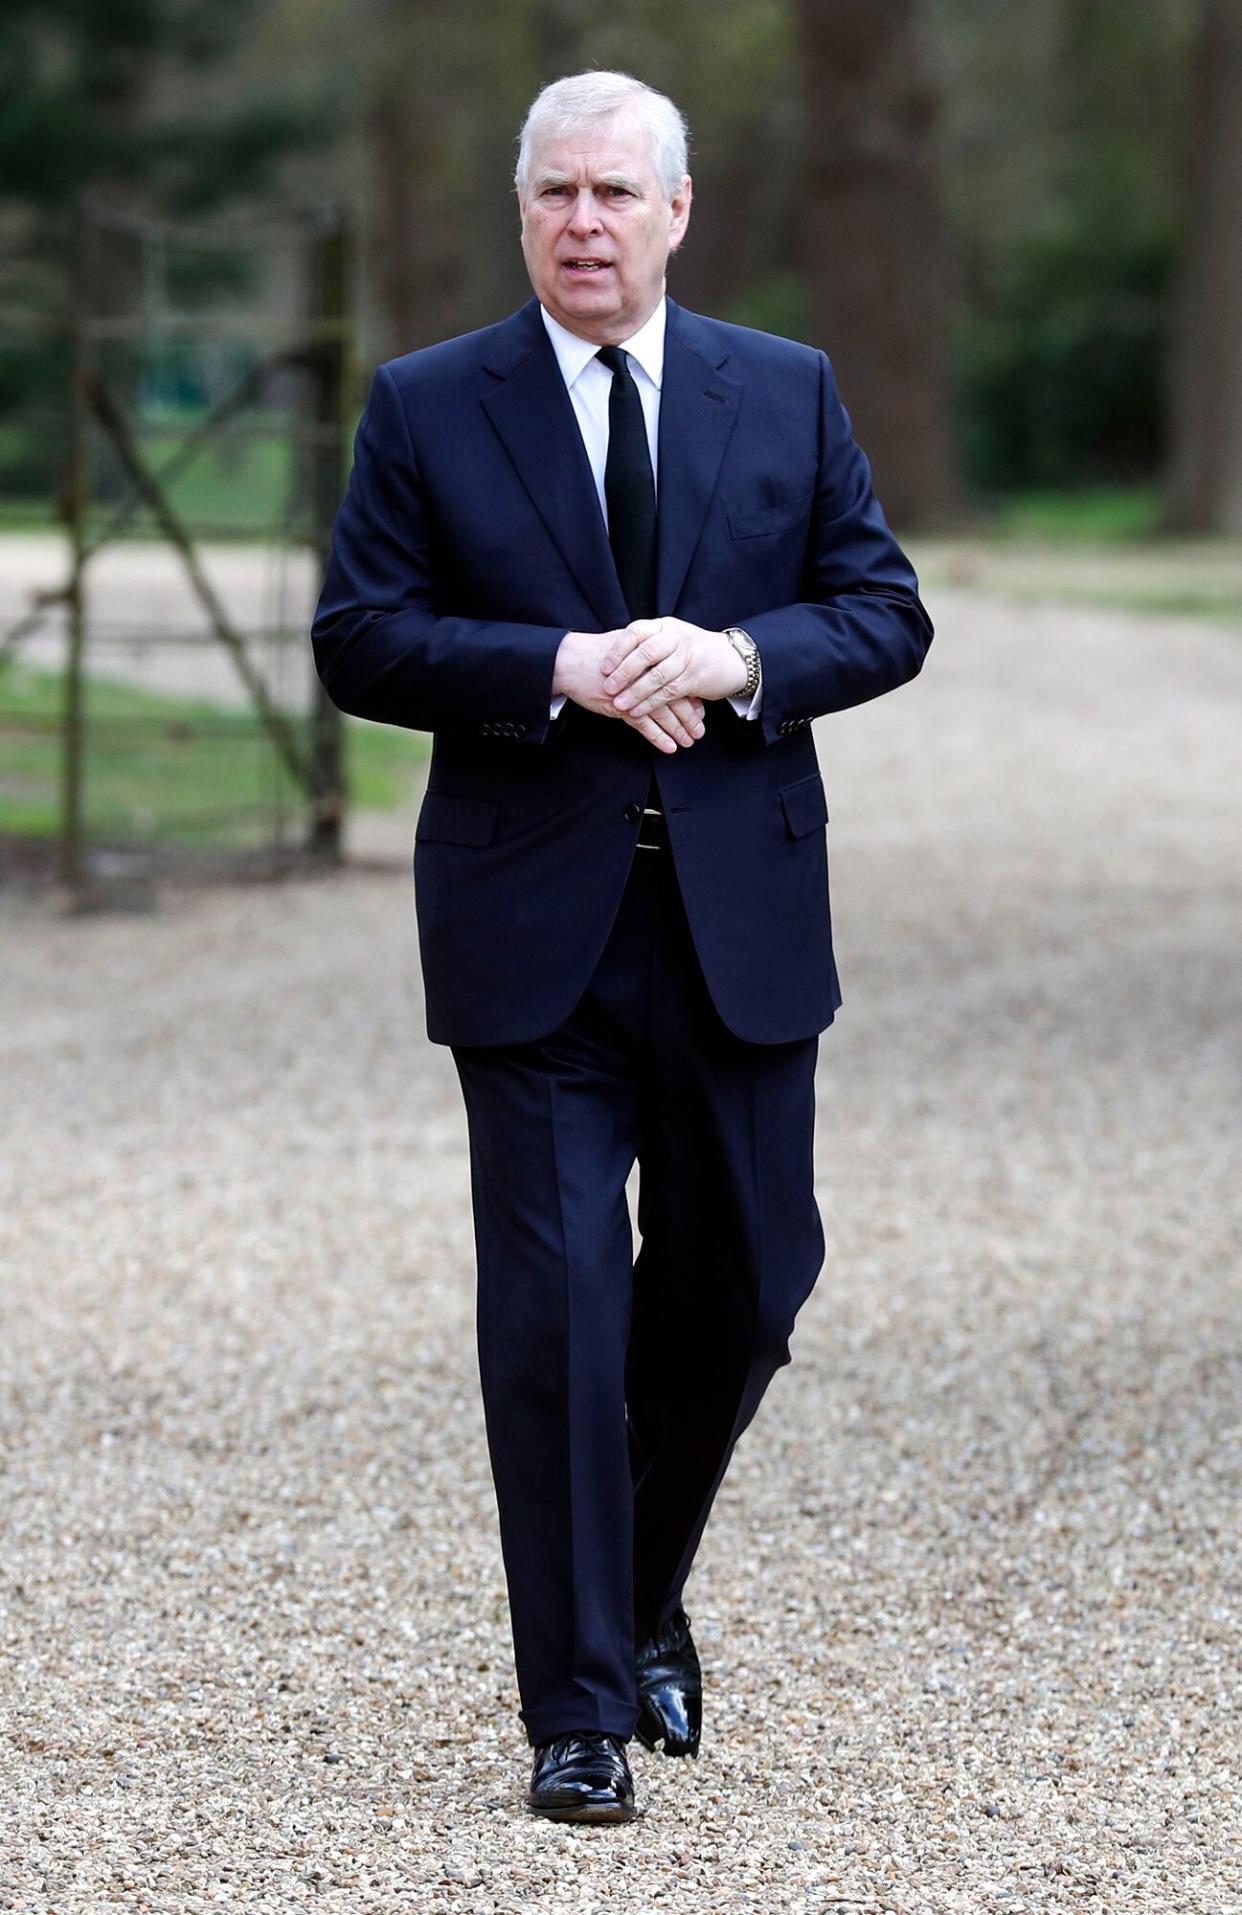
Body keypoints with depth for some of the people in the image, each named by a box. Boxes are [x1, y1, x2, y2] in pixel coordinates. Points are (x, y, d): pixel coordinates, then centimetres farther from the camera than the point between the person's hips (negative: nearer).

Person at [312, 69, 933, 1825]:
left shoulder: (790, 394, 8)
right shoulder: (426, 409, 2)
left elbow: (886, 613, 5)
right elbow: (361, 641, -4)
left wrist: (737, 657, -14)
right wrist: (564, 672, -17)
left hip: (744, 921, 2)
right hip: (535, 934, -2)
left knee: (749, 1280, 9)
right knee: (555, 1309, -5)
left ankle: (647, 1595, 35)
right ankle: (579, 1711, 2)